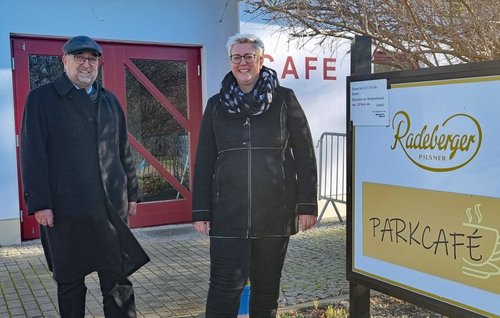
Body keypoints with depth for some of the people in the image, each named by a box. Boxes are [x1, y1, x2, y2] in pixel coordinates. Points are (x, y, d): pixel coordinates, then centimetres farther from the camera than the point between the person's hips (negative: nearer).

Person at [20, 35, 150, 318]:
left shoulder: (110, 100, 14)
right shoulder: (42, 98, 2)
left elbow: (124, 151, 15)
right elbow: (33, 154, -4)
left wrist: (132, 194, 11)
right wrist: (38, 203, -10)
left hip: (112, 207, 3)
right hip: (64, 209, -3)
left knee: (119, 277, 4)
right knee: (70, 280, 11)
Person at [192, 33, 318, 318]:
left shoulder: (284, 99, 2)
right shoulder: (217, 105, 8)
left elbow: (305, 154, 1)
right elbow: (204, 161, 8)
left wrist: (308, 204, -5)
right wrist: (201, 210, 3)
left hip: (276, 210, 0)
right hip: (228, 211, 1)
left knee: (267, 281, 11)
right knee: (226, 283, -2)